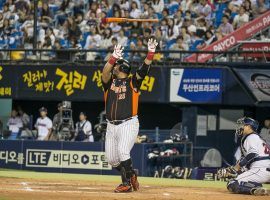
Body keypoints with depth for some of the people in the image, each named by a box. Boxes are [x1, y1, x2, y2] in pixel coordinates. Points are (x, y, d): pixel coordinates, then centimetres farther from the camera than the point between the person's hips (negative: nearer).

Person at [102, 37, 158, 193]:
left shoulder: (133, 82, 3)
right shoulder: (110, 82, 10)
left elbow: (145, 69, -11)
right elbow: (105, 72, -11)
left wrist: (151, 52, -25)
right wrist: (114, 56, -26)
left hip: (129, 124, -5)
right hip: (111, 126, 5)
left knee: (123, 152, -23)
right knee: (111, 158, 7)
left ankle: (127, 183, -12)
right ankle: (131, 175, 29)